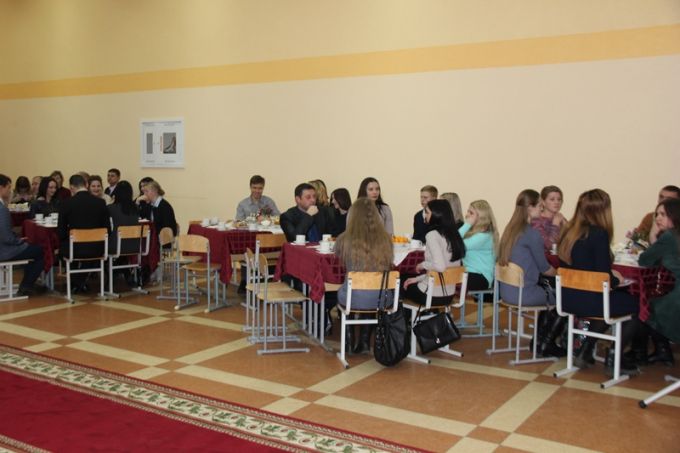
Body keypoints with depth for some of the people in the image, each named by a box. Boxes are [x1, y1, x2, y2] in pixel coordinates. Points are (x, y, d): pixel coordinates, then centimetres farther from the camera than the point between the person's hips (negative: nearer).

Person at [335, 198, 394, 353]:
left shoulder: (344, 239, -9)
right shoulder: (385, 239, -4)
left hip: (354, 298, -2)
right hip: (381, 298, 2)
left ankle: (349, 342, 38)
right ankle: (364, 341, 39)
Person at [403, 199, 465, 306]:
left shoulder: (432, 235, -17)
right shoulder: (453, 234, 5)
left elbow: (440, 266, -29)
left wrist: (423, 265, -9)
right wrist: (418, 278, 14)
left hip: (432, 295, -7)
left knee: (402, 288, 22)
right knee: (411, 284, 31)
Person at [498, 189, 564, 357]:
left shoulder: (511, 229, 9)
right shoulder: (531, 233, -16)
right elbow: (544, 268, -9)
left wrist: (552, 270, 18)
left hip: (507, 290, 8)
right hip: (523, 293, -8)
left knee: (550, 291, 25)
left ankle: (539, 339, 31)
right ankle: (545, 345, 21)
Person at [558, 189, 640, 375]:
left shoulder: (569, 230, 5)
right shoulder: (598, 234, -17)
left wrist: (610, 275, 15)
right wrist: (616, 279, 4)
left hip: (568, 298, 8)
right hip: (588, 300, -8)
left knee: (624, 298, 30)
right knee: (635, 304, 15)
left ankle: (585, 351, 26)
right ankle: (614, 359, 20)